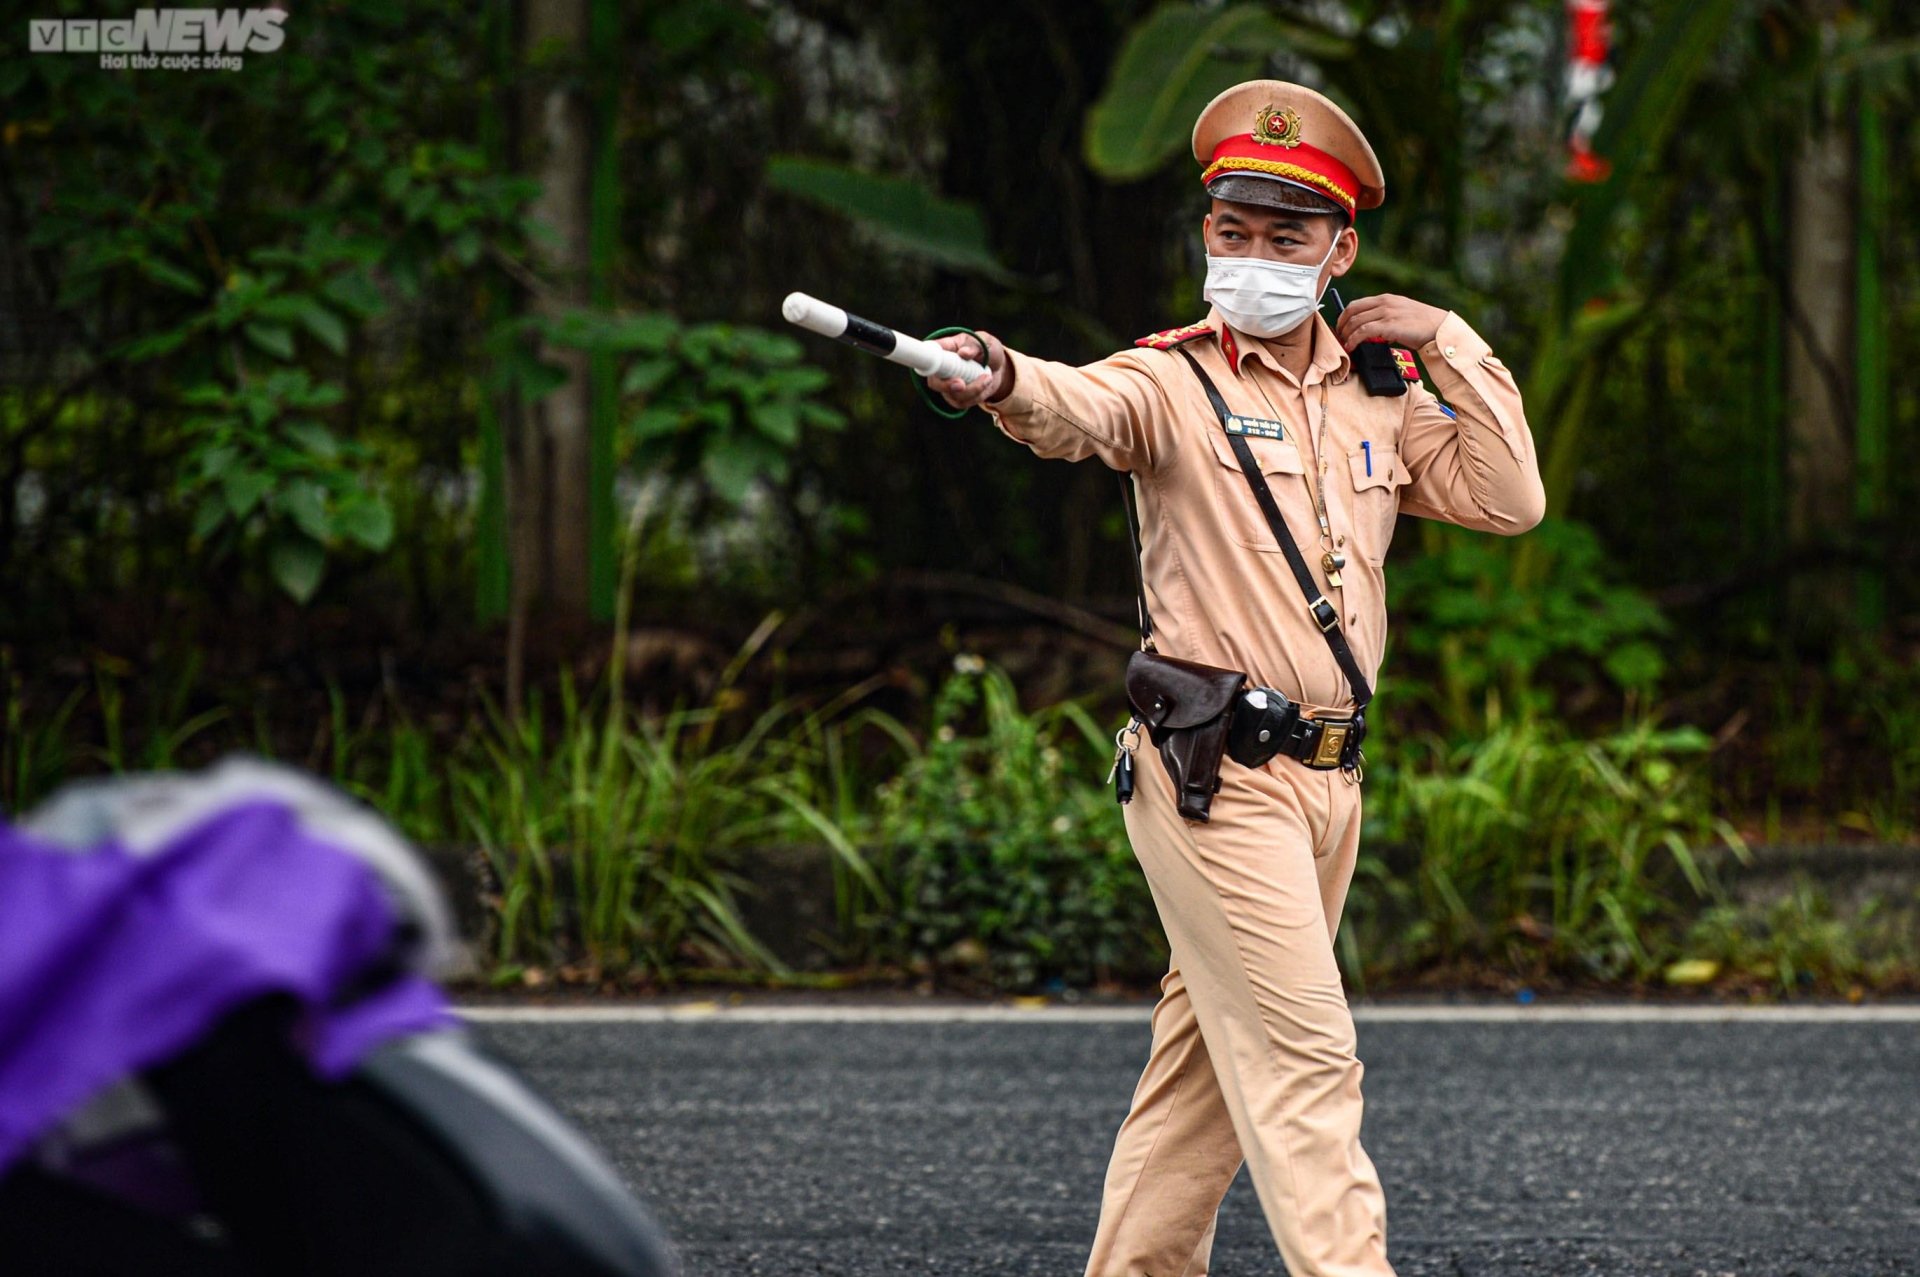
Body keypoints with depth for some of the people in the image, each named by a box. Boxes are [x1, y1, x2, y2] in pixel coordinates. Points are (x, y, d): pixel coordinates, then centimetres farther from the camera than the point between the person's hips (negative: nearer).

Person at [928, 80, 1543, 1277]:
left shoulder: (1383, 397, 12)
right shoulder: (1177, 383, -6)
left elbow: (1510, 500, 6)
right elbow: (1085, 408, -28)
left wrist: (1452, 345, 2)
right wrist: (1007, 382, -51)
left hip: (1329, 774, 6)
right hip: (1217, 772, -6)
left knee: (1211, 1056, 12)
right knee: (1302, 1057, -12)